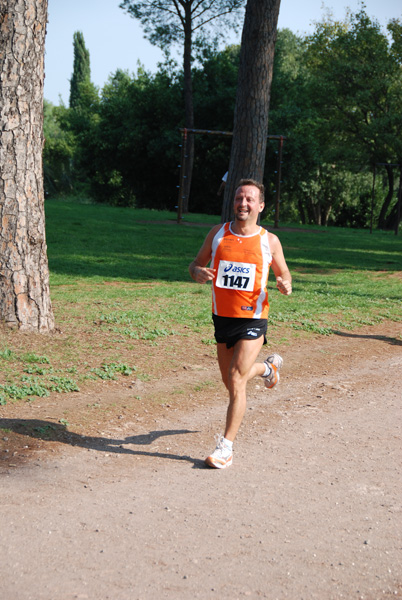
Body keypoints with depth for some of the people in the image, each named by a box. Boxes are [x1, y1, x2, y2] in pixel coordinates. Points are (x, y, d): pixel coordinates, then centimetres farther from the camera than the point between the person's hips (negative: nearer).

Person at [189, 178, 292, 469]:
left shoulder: (269, 241, -4)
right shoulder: (217, 233, 1)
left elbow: (284, 273, 8)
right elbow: (196, 264, 9)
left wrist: (286, 285, -16)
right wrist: (198, 273, -15)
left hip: (253, 319, -4)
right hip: (222, 317, 4)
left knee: (236, 380, -13)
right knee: (231, 381, 17)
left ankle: (226, 447, -1)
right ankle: (268, 367, 50)